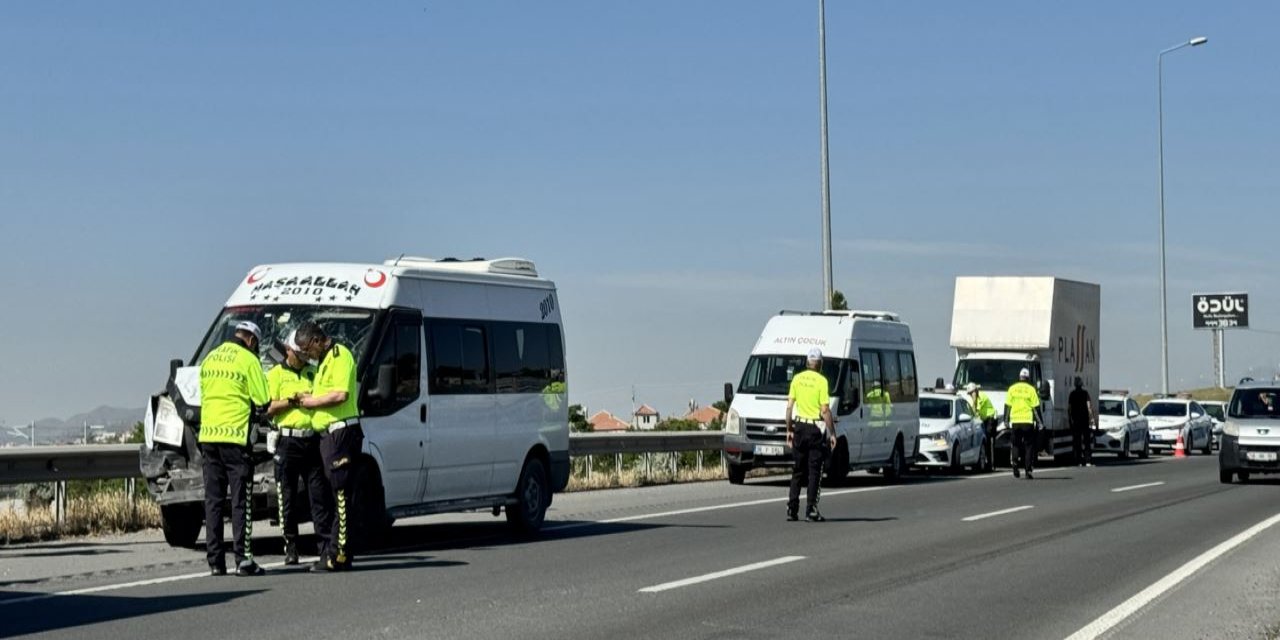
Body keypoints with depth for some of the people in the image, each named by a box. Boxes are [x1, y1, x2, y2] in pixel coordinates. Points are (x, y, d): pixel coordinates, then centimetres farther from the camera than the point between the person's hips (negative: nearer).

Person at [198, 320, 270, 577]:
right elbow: (262, 403, -6)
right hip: (235, 436, -6)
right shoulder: (248, 361, -6)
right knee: (241, 500, -2)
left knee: (213, 499, 7)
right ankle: (243, 559, -5)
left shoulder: (209, 358, 15)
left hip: (207, 435, 6)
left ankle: (215, 561, 6)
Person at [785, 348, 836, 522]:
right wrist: (832, 433, -8)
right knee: (814, 471, 1)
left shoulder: (797, 379, 4)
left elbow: (789, 406, 5)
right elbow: (825, 411, -13)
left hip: (799, 426, 4)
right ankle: (811, 510, -2)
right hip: (816, 429, -4)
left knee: (798, 470, 12)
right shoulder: (821, 381, -9)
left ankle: (792, 509, 9)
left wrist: (789, 429, 12)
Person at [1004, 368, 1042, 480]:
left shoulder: (1012, 389, 5)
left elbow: (1007, 406, 3)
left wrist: (1006, 420, 8)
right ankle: (1028, 470, 2)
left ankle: (1014, 461, -14)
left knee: (1015, 444, 13)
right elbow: (1036, 407, -2)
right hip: (1028, 421, -1)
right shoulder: (1031, 389, -1)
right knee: (1028, 445, 6)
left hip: (1015, 421, 1)